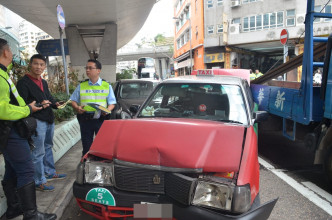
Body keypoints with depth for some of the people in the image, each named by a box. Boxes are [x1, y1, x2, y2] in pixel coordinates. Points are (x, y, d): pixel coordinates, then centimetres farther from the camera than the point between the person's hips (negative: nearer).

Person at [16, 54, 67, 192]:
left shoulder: (43, 82, 17)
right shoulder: (23, 82, -10)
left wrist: (56, 104, 5)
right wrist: (38, 105, -27)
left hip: (49, 120, 9)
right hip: (36, 121, -9)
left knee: (47, 148, 20)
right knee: (38, 152, -4)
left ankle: (50, 173, 34)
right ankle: (39, 182, 6)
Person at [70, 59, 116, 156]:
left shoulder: (107, 86, 6)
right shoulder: (81, 86, 10)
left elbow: (112, 103, 6)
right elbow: (73, 100, 12)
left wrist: (108, 110, -14)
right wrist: (77, 108, -9)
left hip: (101, 119, -1)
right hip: (85, 119, 2)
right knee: (86, 146, 8)